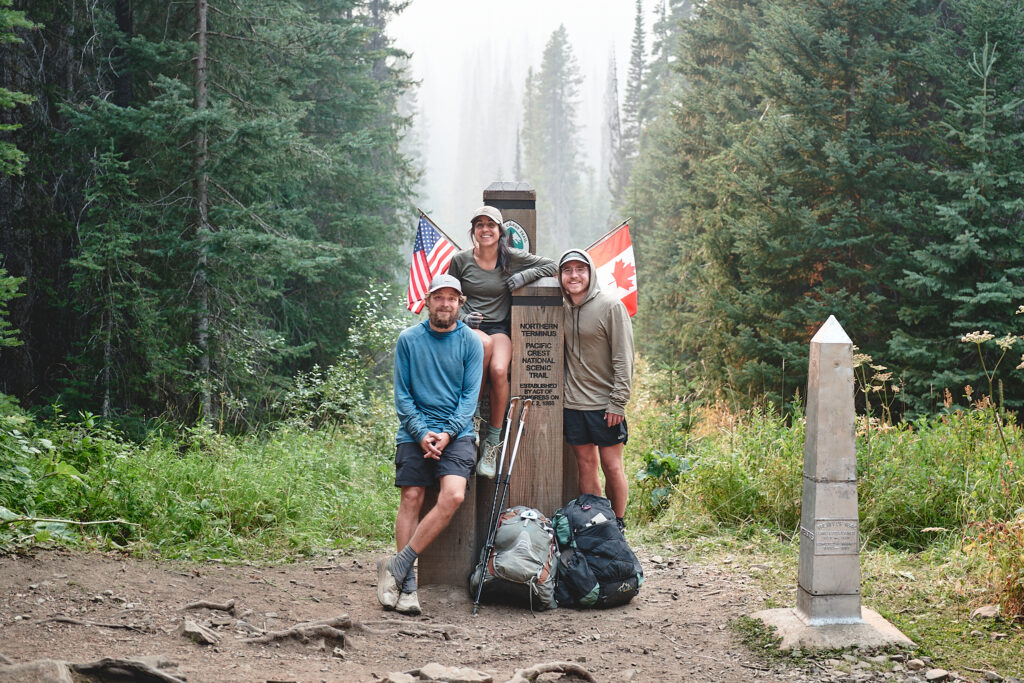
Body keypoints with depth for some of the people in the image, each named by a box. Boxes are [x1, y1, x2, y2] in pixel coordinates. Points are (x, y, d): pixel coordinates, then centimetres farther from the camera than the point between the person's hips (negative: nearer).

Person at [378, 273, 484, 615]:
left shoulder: (470, 342, 5)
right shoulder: (408, 340, 5)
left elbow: (470, 395, 1)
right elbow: (402, 394, 4)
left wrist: (447, 433, -12)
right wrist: (421, 433, -10)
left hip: (456, 433, 0)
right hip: (415, 431, 0)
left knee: (453, 496, -20)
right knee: (411, 498, -10)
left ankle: (397, 565, -14)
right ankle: (406, 584, -6)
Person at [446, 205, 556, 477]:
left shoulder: (512, 257, 3)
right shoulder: (460, 260, 4)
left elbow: (552, 266, 7)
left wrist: (523, 276, -6)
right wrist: (461, 317, -6)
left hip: (500, 328, 1)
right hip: (469, 327, -1)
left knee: (499, 370, -32)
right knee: (485, 343, -39)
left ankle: (492, 443, -17)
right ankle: (473, 412, -20)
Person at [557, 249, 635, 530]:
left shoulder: (611, 306, -7)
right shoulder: (562, 308, 9)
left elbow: (623, 359, -9)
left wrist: (618, 402, -13)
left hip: (605, 403, -4)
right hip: (573, 403, 4)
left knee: (611, 466, 0)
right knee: (586, 464, 7)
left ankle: (617, 526, 11)